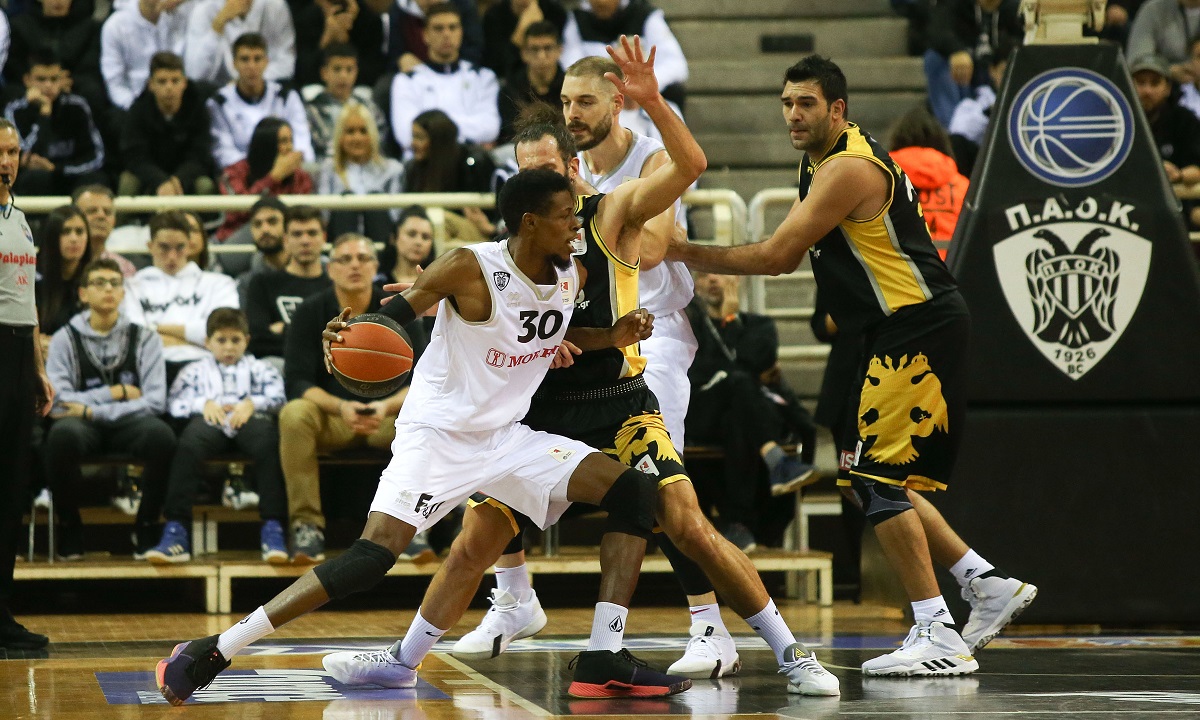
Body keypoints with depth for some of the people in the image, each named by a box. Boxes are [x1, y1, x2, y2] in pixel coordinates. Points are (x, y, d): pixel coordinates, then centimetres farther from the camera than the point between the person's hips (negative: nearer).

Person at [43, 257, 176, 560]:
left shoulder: (145, 338, 6)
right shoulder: (65, 339, 5)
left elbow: (155, 401, -5)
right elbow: (57, 403, -6)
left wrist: (94, 410, -14)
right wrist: (115, 393, -6)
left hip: (128, 422, 1)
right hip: (82, 424, -1)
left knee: (161, 435, -35)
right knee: (62, 435, -38)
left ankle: (146, 528, -13)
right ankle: (69, 529, -15)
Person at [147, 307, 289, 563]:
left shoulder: (258, 368, 34)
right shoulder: (197, 370, 34)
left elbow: (277, 396, 15)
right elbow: (175, 402, 16)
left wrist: (251, 403, -5)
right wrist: (204, 403, -2)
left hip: (250, 417, 0)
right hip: (209, 419, 0)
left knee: (268, 445, -37)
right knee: (188, 446, -37)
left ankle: (273, 529, -42)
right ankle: (176, 531, -43)